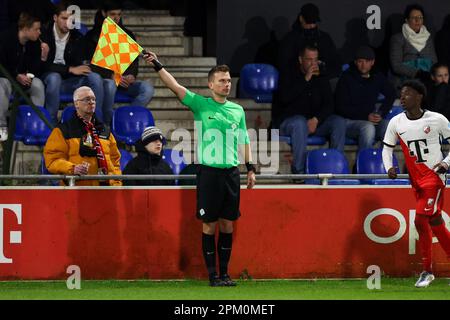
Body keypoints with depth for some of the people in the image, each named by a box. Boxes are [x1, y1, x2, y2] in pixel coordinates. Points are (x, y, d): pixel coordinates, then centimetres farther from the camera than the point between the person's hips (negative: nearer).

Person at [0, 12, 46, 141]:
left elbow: (35, 71, -4)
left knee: (38, 84, -26)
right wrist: (16, 76, -28)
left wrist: (42, 57, -22)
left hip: (23, 77, 4)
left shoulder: (35, 44, -5)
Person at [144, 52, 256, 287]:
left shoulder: (237, 110, 12)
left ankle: (224, 272, 13)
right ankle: (212, 274, 4)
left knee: (227, 224, 6)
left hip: (231, 172, 4)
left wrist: (250, 168, 12)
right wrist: (157, 66, -21)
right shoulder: (201, 104, 1)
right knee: (209, 225, -1)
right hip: (209, 172, -4)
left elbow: (244, 141, 18)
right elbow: (176, 87, -10)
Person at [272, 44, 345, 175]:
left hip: (314, 123, 4)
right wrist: (305, 79, -17)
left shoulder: (321, 79, 13)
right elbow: (285, 98, -18)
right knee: (300, 122, -38)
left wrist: (316, 120, -16)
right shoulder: (289, 77, 1)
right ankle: (299, 170, -38)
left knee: (339, 122, -18)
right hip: (287, 121, -4)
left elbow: (329, 105, 4)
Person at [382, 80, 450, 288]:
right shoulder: (396, 123, 3)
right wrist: (389, 168, -4)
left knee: (420, 220, -15)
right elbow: (387, 148, 14)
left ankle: (427, 271, -4)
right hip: (416, 180, 5)